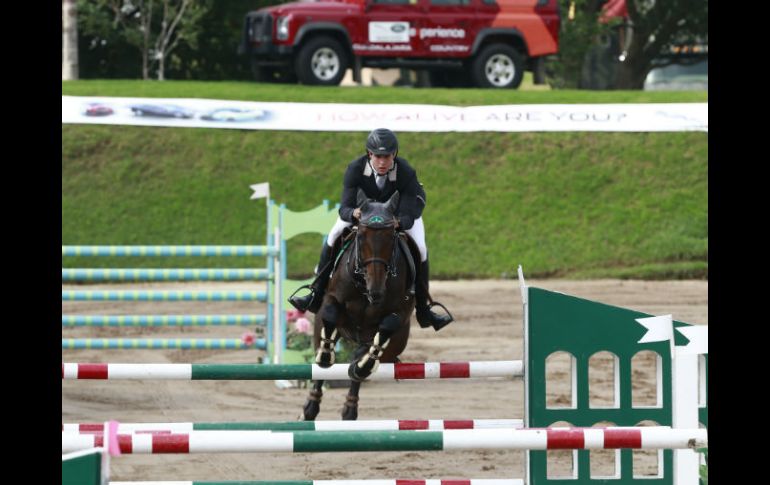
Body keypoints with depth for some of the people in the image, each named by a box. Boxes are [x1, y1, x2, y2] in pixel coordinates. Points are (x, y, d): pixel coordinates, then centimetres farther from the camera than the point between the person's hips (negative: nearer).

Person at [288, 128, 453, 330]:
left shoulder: (406, 173, -37)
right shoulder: (355, 169, -34)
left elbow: (408, 217, -37)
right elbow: (344, 208, -34)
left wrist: (398, 222, -61)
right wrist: (353, 213, -58)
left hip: (399, 209, -1)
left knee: (420, 250, -16)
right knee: (334, 238, -13)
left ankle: (423, 310, -1)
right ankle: (316, 295, 0)